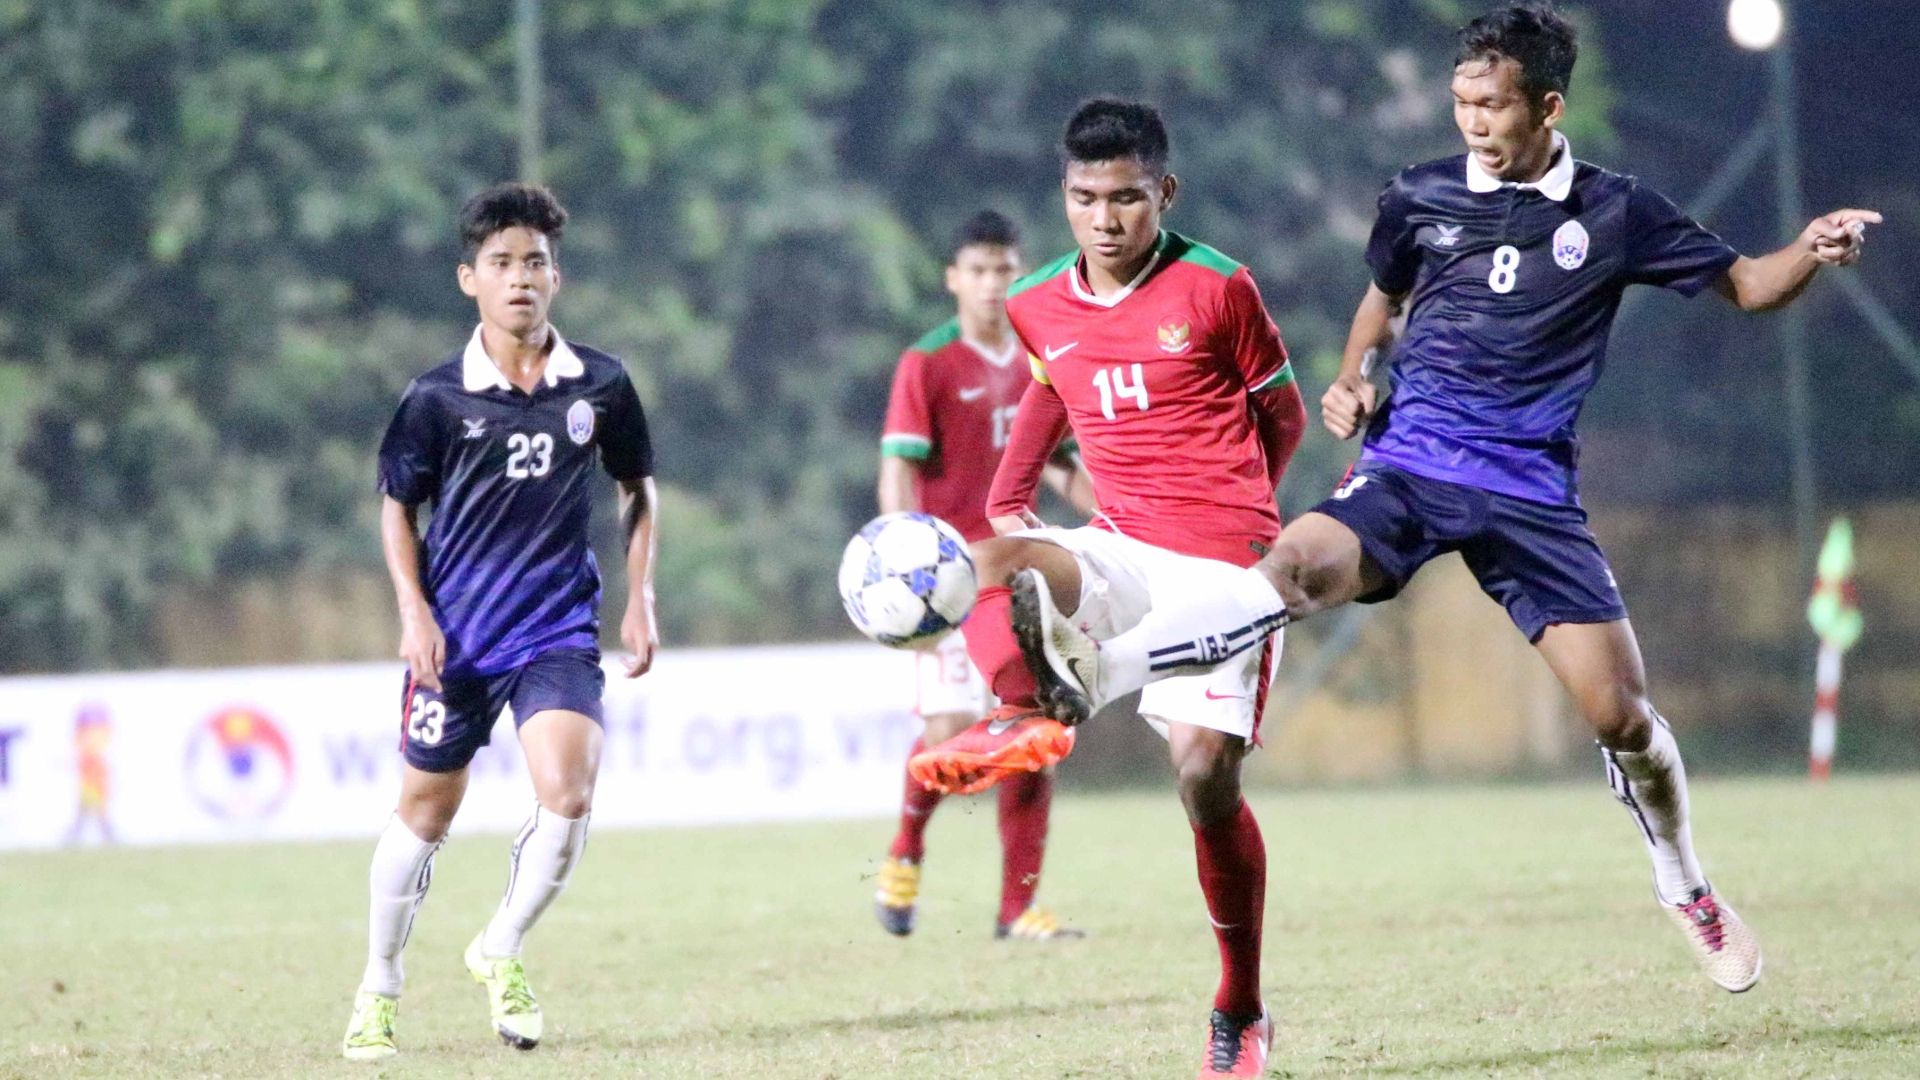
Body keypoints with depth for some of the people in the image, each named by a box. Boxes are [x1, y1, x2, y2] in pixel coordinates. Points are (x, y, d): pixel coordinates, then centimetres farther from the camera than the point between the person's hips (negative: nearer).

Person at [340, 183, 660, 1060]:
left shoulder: (601, 386, -2)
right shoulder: (438, 397, -7)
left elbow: (637, 490, 13)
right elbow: (397, 505, 5)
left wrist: (639, 599, 6)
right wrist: (415, 612, -5)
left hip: (559, 632, 1)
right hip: (455, 633, -1)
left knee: (567, 797, -19)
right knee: (427, 809, 9)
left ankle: (501, 953, 6)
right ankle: (379, 989, 27)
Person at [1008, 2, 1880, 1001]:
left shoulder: (1614, 214, 1)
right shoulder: (1420, 198, 6)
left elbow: (1744, 285, 11)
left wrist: (1814, 252, -10)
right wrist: (1351, 377, 7)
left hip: (1530, 492, 0)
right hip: (1408, 466, 0)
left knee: (1620, 712, -5)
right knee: (1297, 564, -31)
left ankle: (1683, 884, 22)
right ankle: (1095, 672, -49)